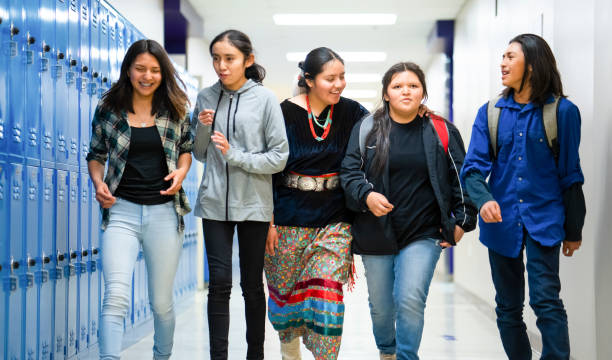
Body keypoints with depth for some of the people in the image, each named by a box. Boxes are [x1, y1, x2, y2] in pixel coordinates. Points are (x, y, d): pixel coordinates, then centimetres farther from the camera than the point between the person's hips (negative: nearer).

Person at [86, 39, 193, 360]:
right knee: (115, 297, -18)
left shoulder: (175, 110, 4)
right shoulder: (108, 109, 2)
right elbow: (96, 155, 12)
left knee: (161, 302, 11)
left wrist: (182, 170, -5)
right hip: (121, 210, -1)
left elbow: (186, 148, 16)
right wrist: (98, 182, -7)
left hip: (164, 212, 1)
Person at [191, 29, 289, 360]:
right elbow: (199, 154, 14)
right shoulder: (206, 97, 6)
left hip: (253, 205, -2)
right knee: (219, 283, -1)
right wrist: (202, 128, -5)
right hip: (214, 203, 2)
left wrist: (235, 155, -15)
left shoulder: (264, 99, -4)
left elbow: (279, 157, -5)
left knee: (252, 285, 8)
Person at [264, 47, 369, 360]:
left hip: (334, 219, 1)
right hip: (289, 218, -1)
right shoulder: (286, 112, -7)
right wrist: (268, 218, -5)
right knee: (286, 289, 12)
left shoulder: (351, 112, 0)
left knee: (327, 289, -11)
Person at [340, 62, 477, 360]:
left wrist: (462, 221, 3)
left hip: (423, 234, -1)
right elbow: (349, 172, 1)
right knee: (381, 307, 12)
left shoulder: (442, 131, 4)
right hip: (376, 233, 1)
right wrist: (366, 195, -18)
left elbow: (461, 178, 8)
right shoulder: (367, 129, 3)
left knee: (410, 300, -15)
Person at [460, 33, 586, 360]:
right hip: (501, 221, 4)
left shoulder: (562, 111, -3)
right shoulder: (490, 113, 5)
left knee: (546, 301, -12)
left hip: (543, 221, -3)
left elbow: (571, 174, 0)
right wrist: (483, 199, -24)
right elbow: (473, 167, -3)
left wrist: (573, 230, 4)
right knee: (508, 307, 12)